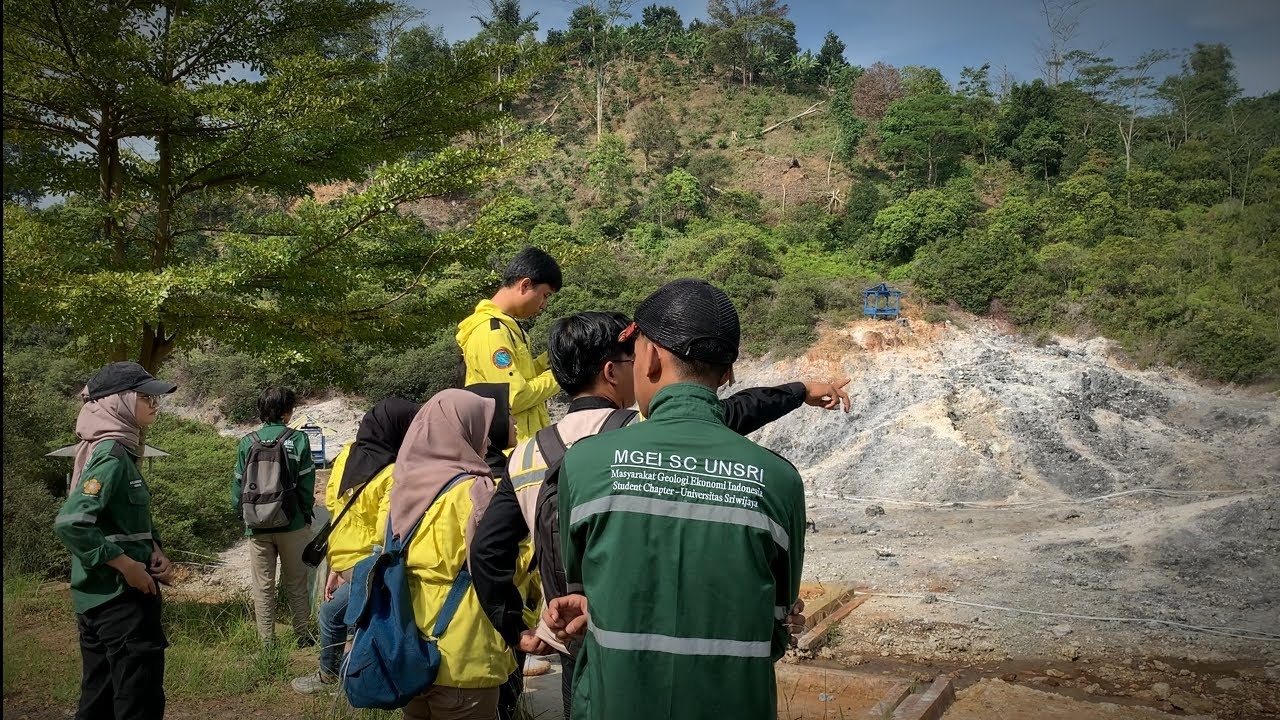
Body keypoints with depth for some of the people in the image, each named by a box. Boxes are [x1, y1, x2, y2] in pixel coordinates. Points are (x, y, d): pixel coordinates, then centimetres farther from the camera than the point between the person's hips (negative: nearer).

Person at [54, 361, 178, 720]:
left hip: (102, 596, 10)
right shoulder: (111, 456, -19)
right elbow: (70, 522, -29)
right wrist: (126, 565, -22)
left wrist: (155, 550, 3)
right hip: (119, 596, -10)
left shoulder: (118, 450, 11)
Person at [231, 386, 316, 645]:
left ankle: (267, 640, 15)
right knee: (296, 584, 11)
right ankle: (302, 636, 18)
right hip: (292, 524, -1)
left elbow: (238, 485, 1)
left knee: (263, 586, 11)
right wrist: (308, 515, 6)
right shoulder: (298, 440, -8)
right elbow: (306, 485, -7)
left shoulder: (247, 442, -2)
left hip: (257, 526, 2)